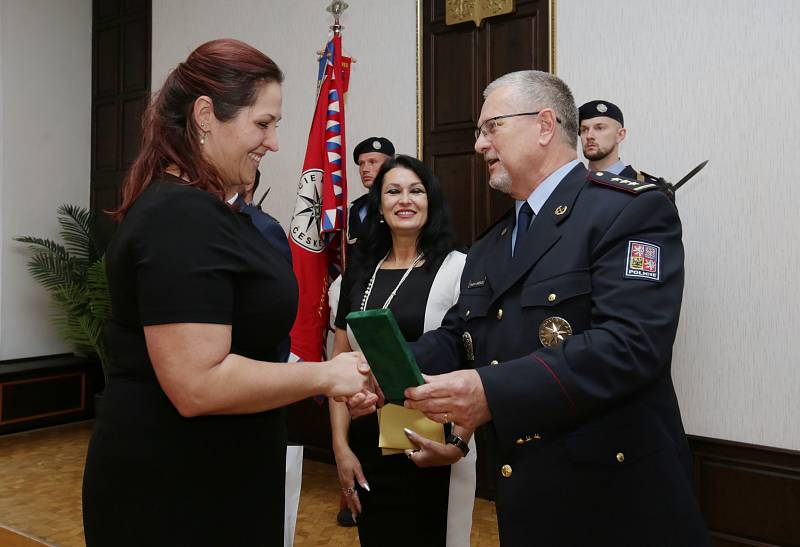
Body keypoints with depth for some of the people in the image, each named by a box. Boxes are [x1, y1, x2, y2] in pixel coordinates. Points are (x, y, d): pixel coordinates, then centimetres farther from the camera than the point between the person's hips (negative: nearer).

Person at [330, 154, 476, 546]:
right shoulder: (360, 271, 5)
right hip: (366, 445, 4)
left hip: (430, 446, -4)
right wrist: (341, 447, 1)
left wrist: (459, 442, -19)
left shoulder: (458, 268, -9)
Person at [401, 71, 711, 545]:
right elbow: (455, 339, 8)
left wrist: (493, 390, -32)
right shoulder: (487, 250, 13)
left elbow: (630, 343, -25)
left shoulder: (632, 211, -13)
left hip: (618, 500, -6)